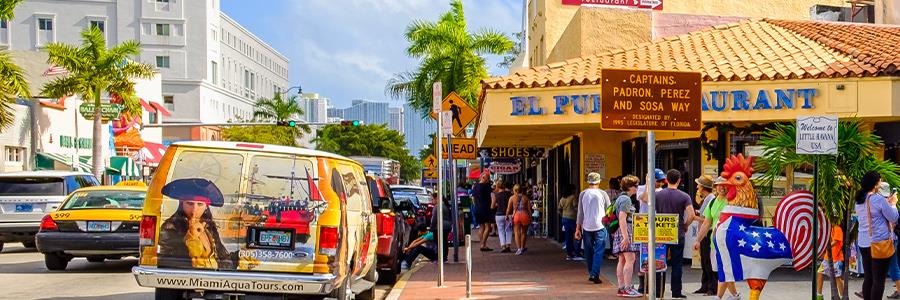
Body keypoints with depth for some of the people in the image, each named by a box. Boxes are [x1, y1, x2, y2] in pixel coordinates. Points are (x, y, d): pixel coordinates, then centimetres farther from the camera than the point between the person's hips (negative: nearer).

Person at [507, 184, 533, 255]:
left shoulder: (512, 198, 3)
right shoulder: (526, 197, 8)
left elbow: (509, 208, 0)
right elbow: (529, 208, 5)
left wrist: (507, 216, 12)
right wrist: (530, 217, 10)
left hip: (516, 215, -2)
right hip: (525, 215, 2)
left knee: (517, 232, -2)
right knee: (524, 232, 16)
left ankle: (519, 249, -13)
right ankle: (522, 248, 29)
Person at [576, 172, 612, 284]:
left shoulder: (582, 194, 2)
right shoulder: (602, 193, -3)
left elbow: (580, 213, 4)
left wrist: (578, 228, 8)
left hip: (586, 227, 2)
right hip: (600, 226, -2)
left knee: (589, 251, 12)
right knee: (598, 251, -3)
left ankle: (591, 274, 17)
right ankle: (595, 274, -13)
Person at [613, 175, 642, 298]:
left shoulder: (620, 198, 20)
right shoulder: (626, 199, -12)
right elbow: (622, 218, -21)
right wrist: (625, 236, -25)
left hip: (621, 232, 11)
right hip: (626, 230, -11)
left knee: (622, 260, 9)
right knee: (630, 259, -12)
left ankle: (621, 288, 10)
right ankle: (627, 288, -14)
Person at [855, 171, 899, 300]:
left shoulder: (858, 201, 8)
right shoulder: (878, 199, -14)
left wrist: (886, 203, 22)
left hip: (863, 243, 7)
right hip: (880, 243, -7)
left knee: (868, 278, 11)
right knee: (879, 279, -4)